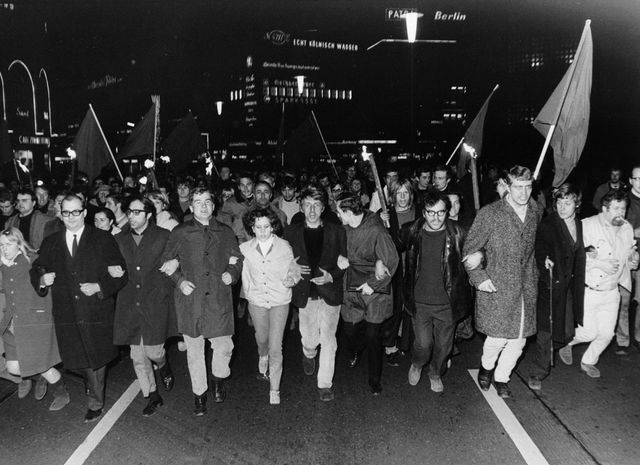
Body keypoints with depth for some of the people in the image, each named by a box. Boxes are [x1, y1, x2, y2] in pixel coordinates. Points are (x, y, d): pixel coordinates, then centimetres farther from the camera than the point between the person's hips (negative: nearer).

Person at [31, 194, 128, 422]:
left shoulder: (103, 239, -2)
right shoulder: (50, 243, 10)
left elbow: (120, 274, -4)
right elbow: (36, 270, 12)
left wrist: (99, 287, -18)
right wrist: (42, 279, -10)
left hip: (97, 311, -3)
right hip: (66, 315, 3)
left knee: (97, 358, 7)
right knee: (79, 360, 12)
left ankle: (95, 402, 28)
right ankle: (95, 393, 40)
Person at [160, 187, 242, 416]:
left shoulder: (225, 232, 8)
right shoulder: (179, 233, 3)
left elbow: (237, 259, 17)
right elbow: (167, 262, 8)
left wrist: (232, 273, -2)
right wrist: (179, 280, -6)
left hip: (219, 299, 1)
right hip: (190, 299, 0)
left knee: (224, 347, 3)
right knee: (194, 350, 10)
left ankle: (219, 379, 35)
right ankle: (199, 393, 29)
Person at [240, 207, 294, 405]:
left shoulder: (284, 246, -9)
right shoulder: (244, 248, -6)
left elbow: (290, 272, 0)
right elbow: (244, 275, 8)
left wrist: (290, 280, -20)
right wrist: (248, 291, 3)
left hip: (280, 301, -2)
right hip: (256, 301, 2)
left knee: (276, 347, -4)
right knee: (262, 338, 22)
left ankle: (274, 389, 11)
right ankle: (262, 356, 58)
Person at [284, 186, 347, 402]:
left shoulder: (336, 231, 2)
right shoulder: (291, 232, 4)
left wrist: (331, 276, -13)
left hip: (330, 292, -1)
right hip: (305, 294, 1)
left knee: (328, 339, 0)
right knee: (310, 340, 9)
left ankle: (325, 384, 17)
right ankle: (308, 355, 46)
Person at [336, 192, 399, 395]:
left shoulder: (376, 229, -19)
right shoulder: (344, 228, -2)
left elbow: (391, 261, -15)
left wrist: (372, 284, -13)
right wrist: (341, 258, -3)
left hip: (374, 289, -4)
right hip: (352, 287, 5)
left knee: (372, 335, 0)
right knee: (350, 329, 7)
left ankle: (375, 380, 19)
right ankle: (356, 352, 44)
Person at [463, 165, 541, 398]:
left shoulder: (536, 213, 5)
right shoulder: (489, 214, -9)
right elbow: (470, 249, -4)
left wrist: (536, 273, 13)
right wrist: (479, 277, -12)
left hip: (526, 289, 5)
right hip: (496, 287, -4)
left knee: (519, 339, 9)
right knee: (498, 338, -3)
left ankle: (502, 377, 31)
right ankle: (486, 367, 29)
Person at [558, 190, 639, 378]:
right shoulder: (587, 225, -13)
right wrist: (599, 263, -25)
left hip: (611, 293, 6)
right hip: (586, 291, -5)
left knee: (606, 334, 9)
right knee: (590, 333, -6)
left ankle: (588, 362, 34)